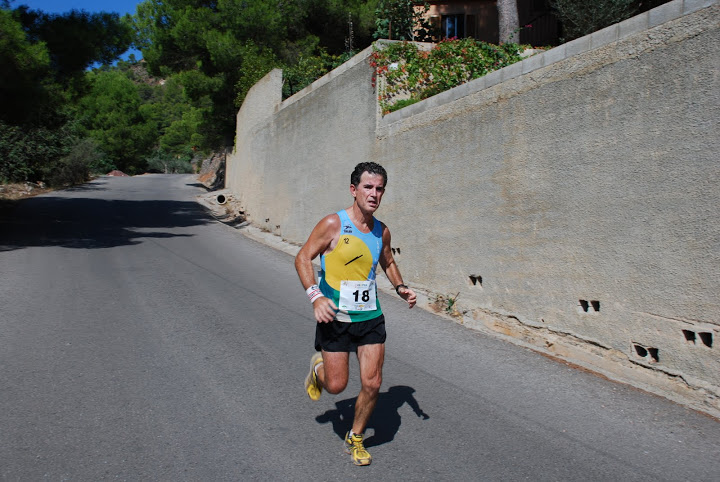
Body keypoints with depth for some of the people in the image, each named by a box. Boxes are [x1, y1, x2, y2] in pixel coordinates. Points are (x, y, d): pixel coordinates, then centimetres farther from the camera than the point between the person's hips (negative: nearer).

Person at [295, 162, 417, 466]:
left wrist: (400, 287, 4)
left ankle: (355, 440, 26)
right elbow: (303, 258, -9)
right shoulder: (333, 224, -13)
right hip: (334, 317, -4)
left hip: (370, 316, 4)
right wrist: (316, 296, -22)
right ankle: (318, 367, 39)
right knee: (336, 385, 2)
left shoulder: (382, 231, 3)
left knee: (372, 384, 2)